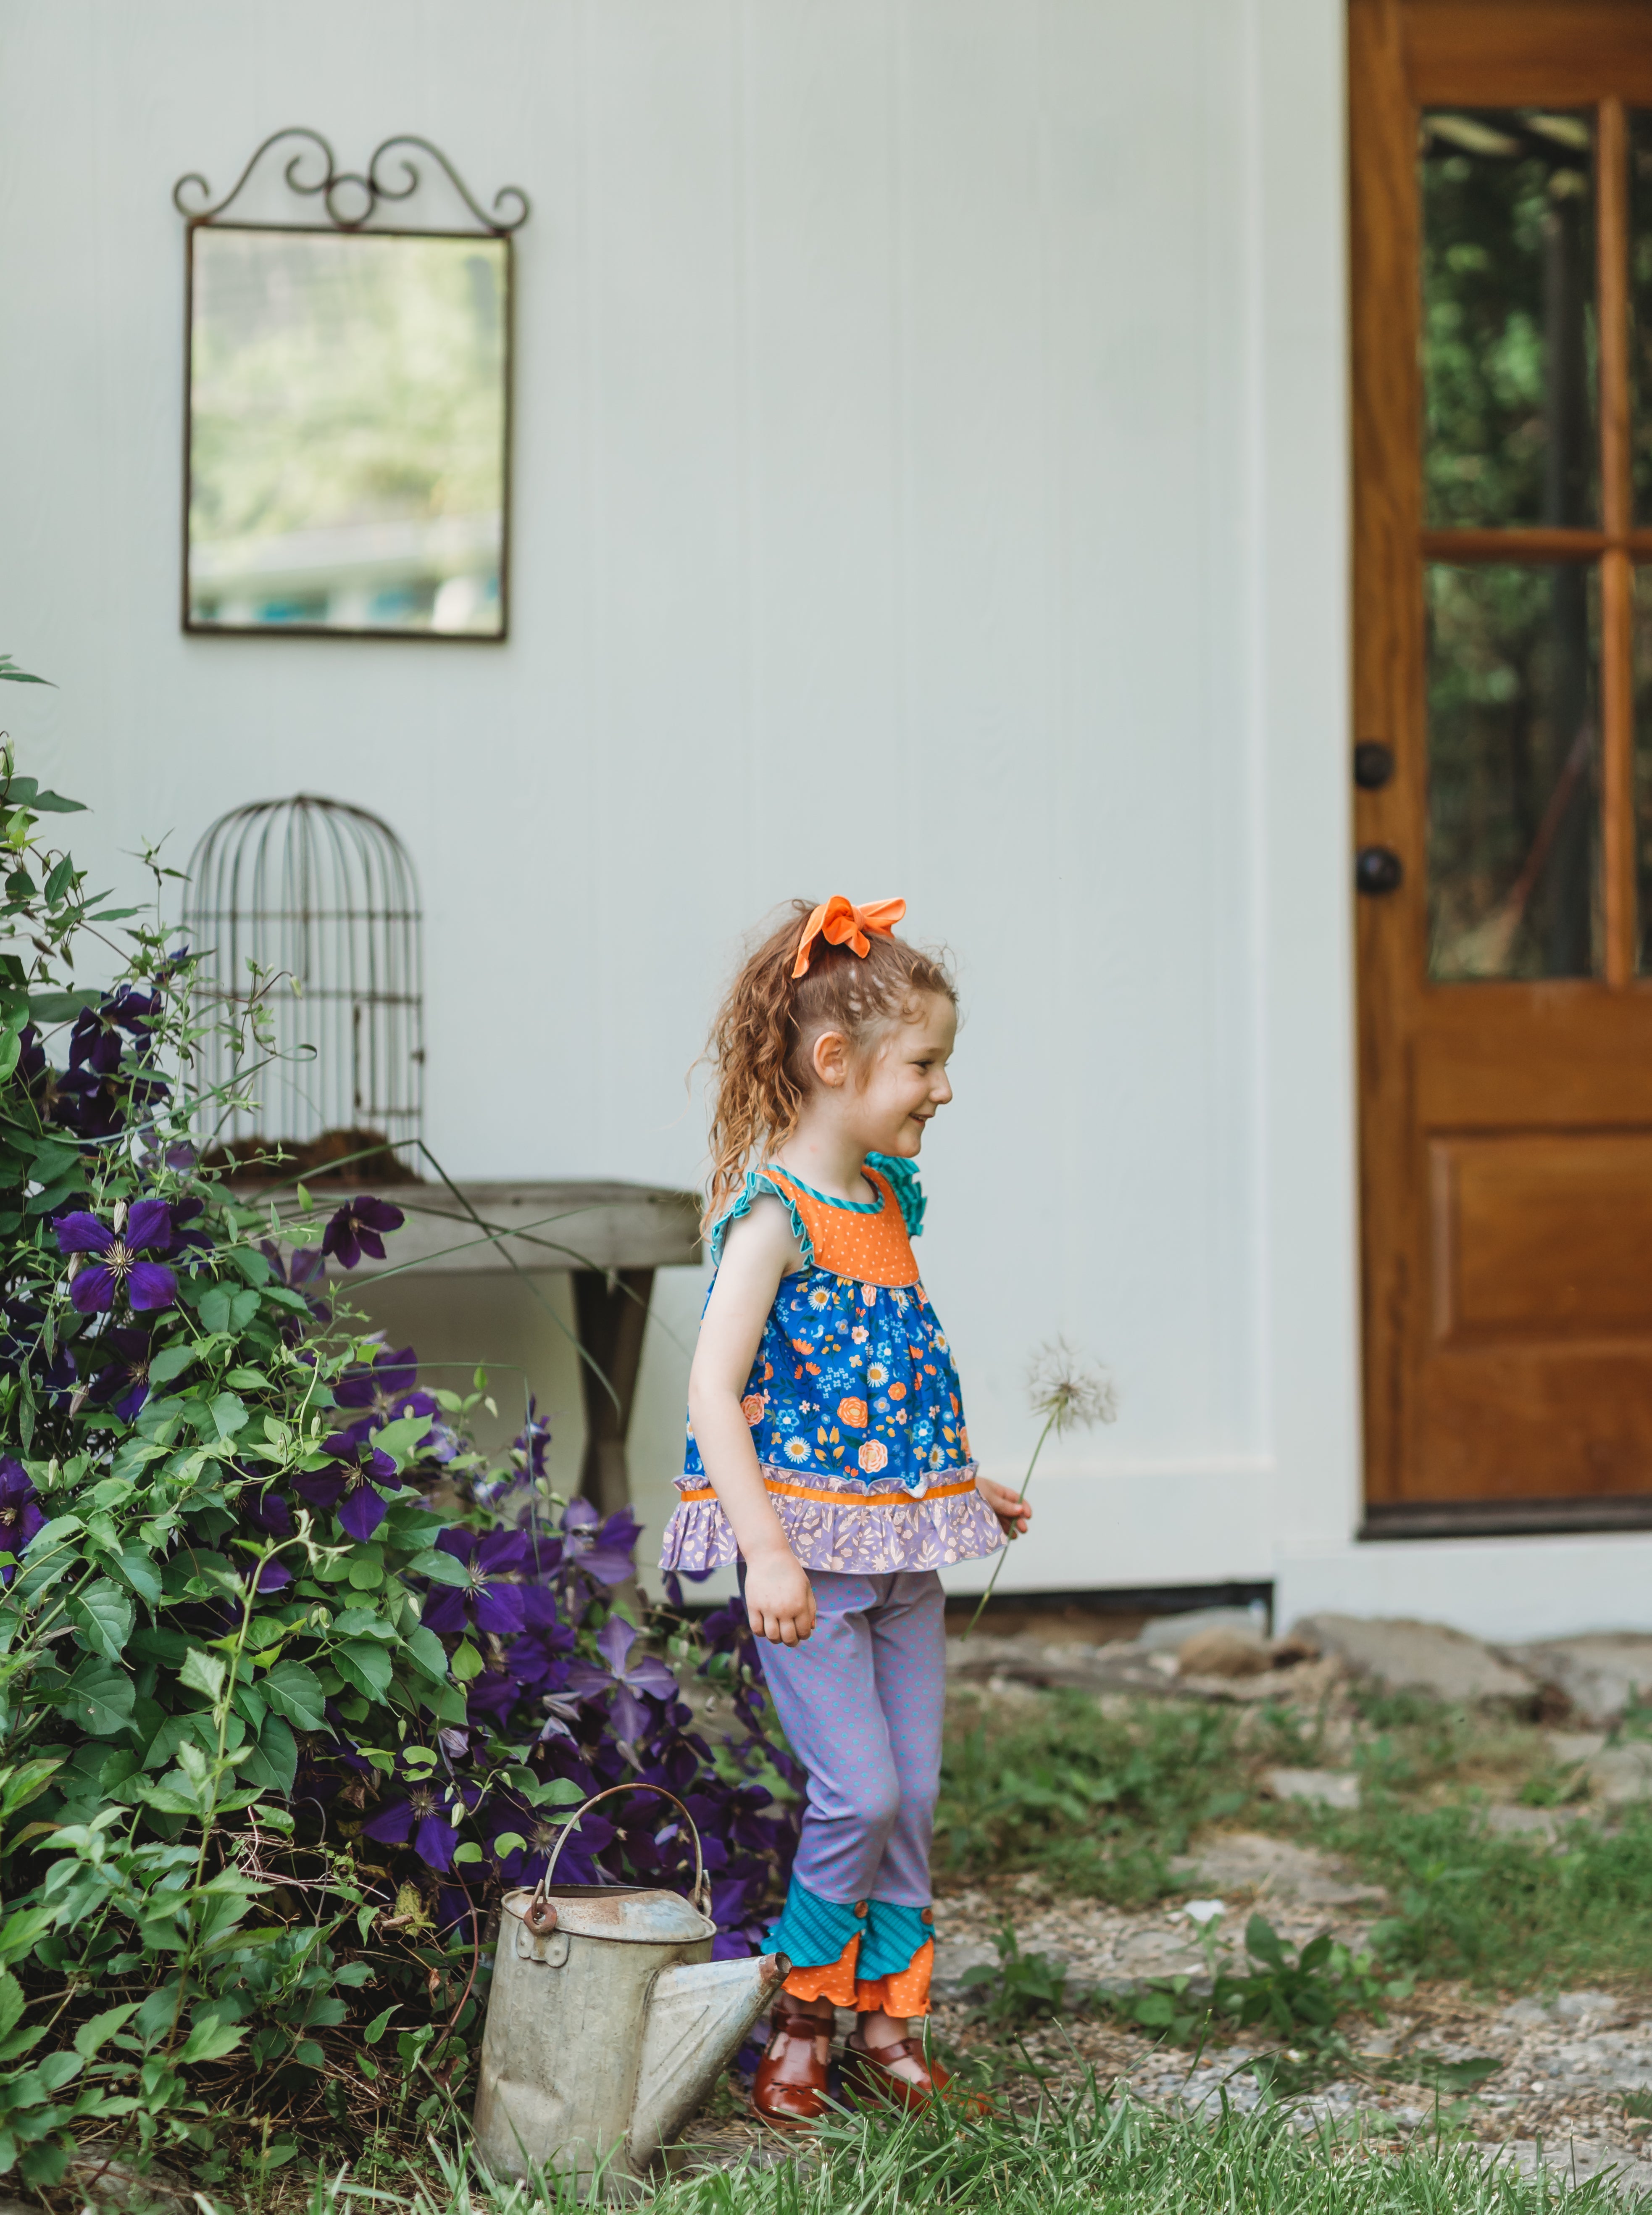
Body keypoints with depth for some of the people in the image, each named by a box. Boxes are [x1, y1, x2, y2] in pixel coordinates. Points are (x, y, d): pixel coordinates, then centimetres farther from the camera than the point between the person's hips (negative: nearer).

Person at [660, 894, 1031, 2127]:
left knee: (915, 1797, 8)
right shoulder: (776, 1213, -14)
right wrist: (766, 1552, -24)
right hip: (810, 1539, -8)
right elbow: (714, 1389, -19)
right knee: (859, 1793, -11)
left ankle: (888, 2023, 20)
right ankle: (798, 2016, 8)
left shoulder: (887, 1198, 12)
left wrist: (968, 1487, 27)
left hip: (902, 1547, 8)